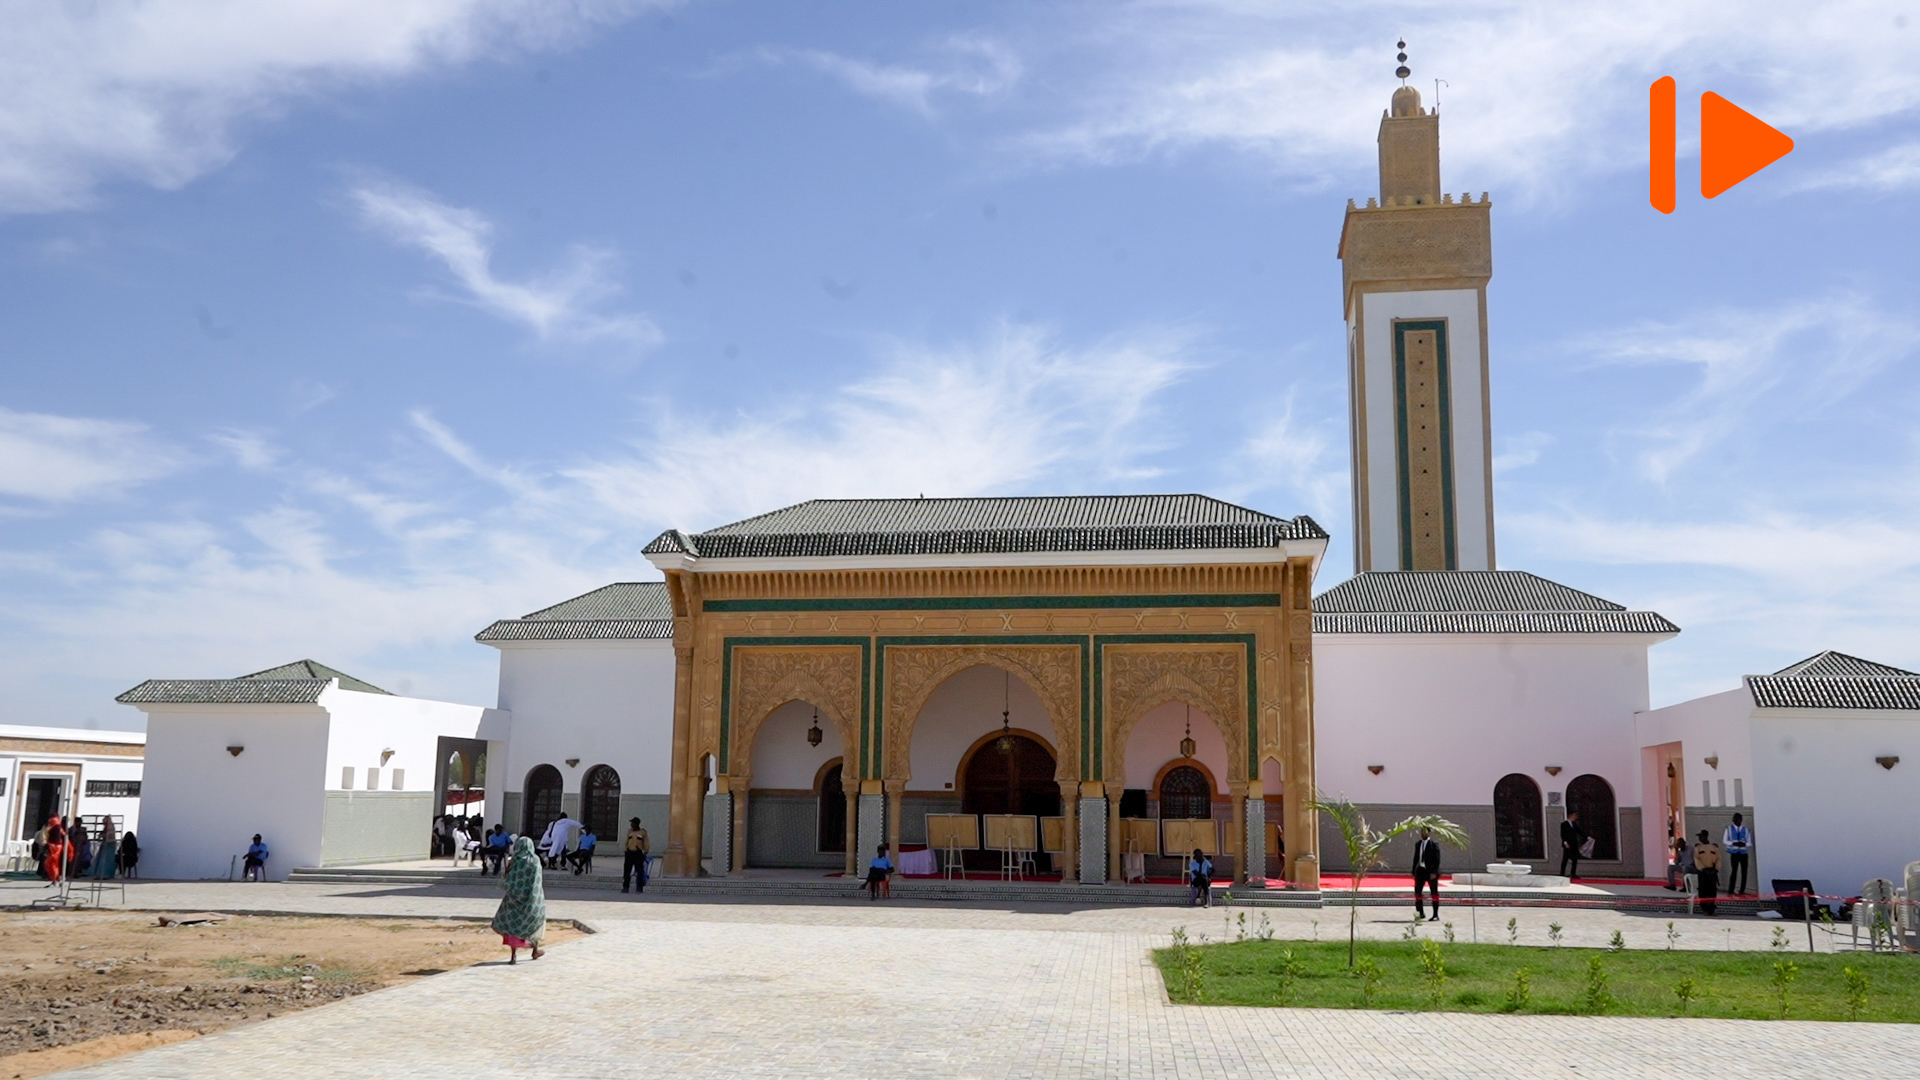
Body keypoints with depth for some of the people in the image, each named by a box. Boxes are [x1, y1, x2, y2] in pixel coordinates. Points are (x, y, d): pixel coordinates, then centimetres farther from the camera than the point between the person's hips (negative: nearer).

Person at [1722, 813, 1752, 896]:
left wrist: (1744, 844, -14)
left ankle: (1742, 891, 11)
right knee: (1734, 871, -7)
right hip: (1734, 853, -2)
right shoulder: (1729, 829, 3)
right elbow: (1724, 840, 3)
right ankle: (1730, 891, -4)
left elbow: (1750, 843, 8)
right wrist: (1733, 843, -14)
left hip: (1744, 853, 2)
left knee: (1744, 872, 3)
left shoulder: (1746, 830, 7)